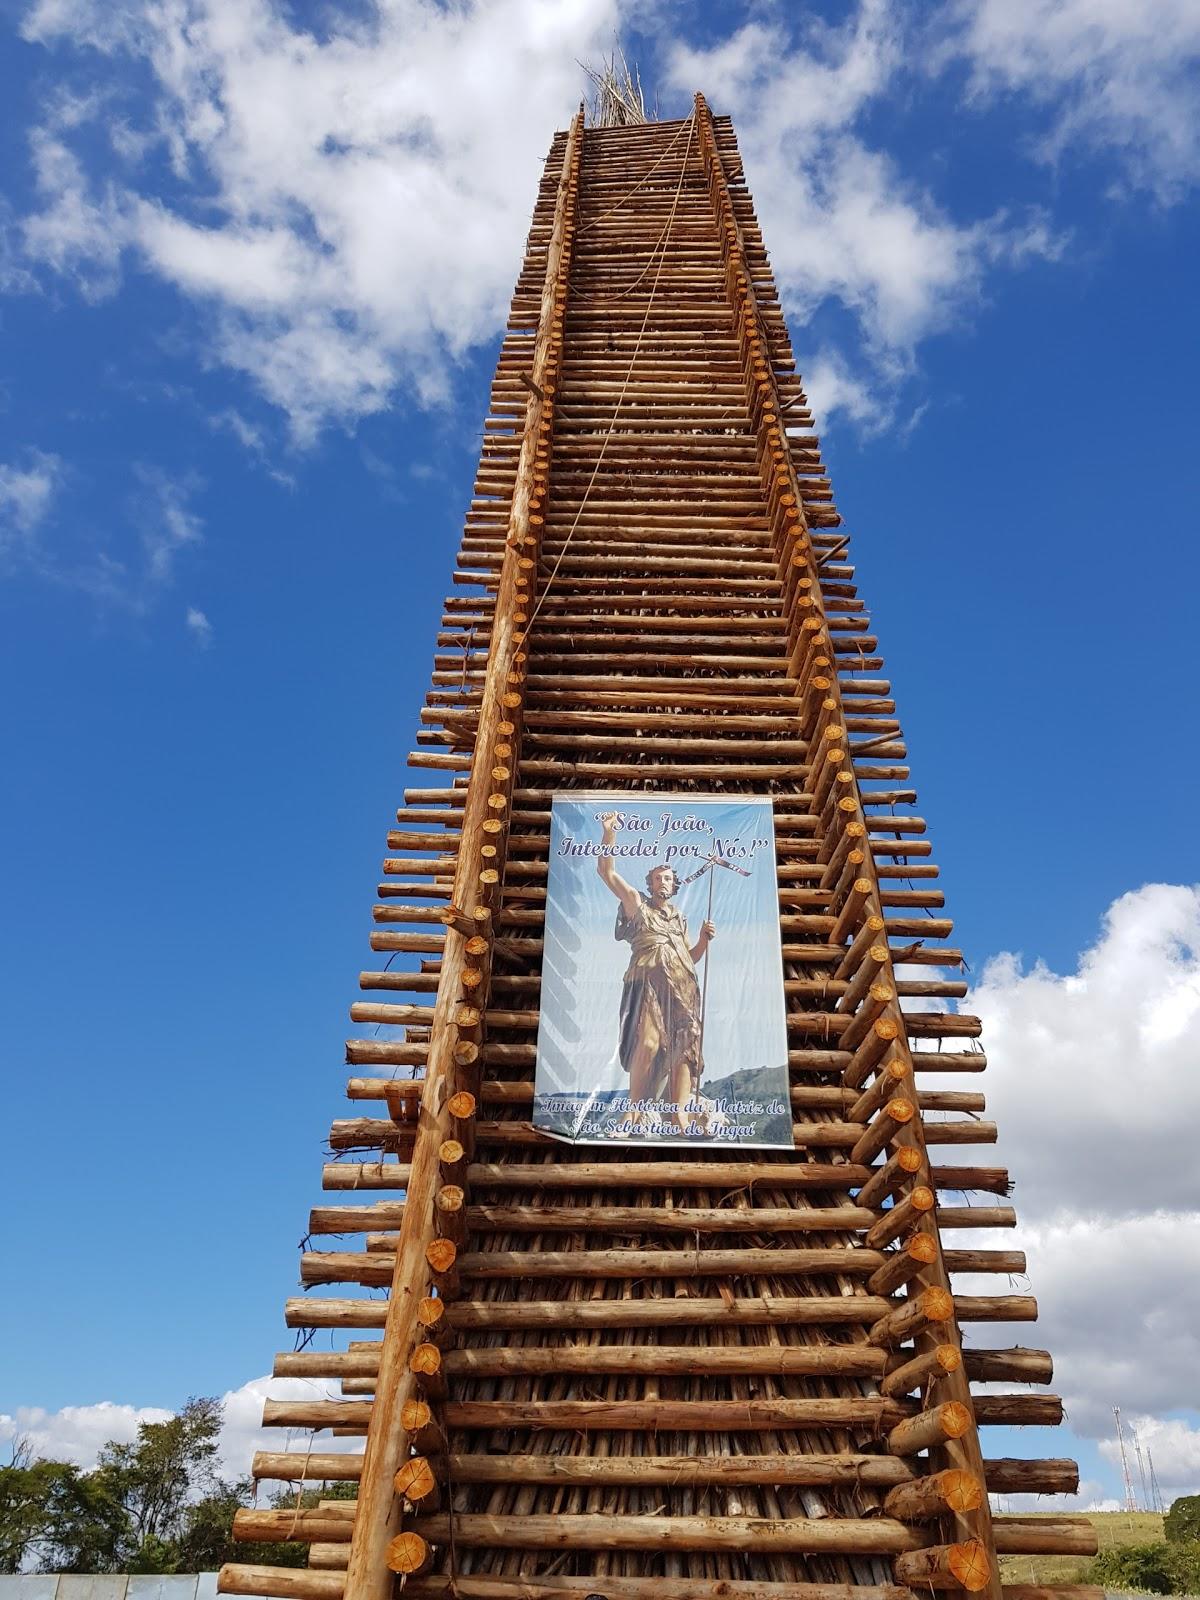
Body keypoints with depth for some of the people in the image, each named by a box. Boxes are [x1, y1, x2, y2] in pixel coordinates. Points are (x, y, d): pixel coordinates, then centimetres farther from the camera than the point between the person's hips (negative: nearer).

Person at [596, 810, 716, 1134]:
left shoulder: (679, 917, 29)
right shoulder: (637, 903, 15)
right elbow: (607, 872, 4)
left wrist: (704, 939, 9)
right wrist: (609, 833, -6)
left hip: (682, 987, 5)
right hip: (648, 982, -5)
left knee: (685, 1043, -9)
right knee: (647, 1042, -21)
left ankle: (679, 1112, -12)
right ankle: (635, 1108, -15)